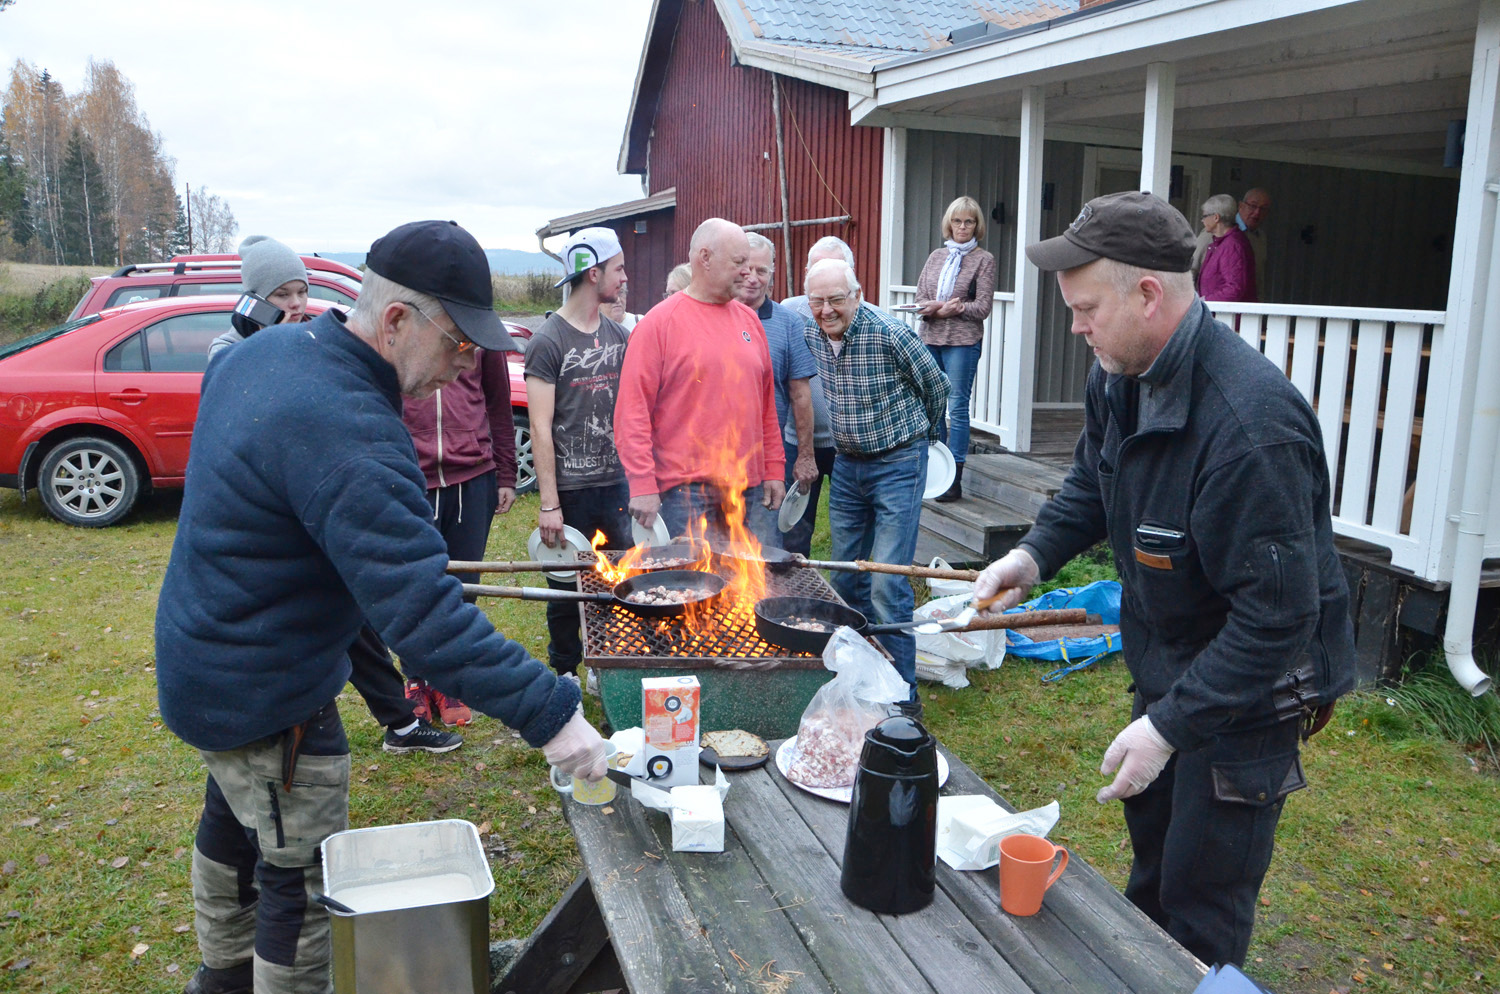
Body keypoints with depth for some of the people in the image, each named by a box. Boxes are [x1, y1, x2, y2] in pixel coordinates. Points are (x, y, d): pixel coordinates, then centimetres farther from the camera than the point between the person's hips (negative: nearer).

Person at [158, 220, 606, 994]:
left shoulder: (263, 350, -4)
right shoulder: (348, 435, -35)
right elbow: (426, 617, -38)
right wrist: (548, 713, -35)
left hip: (203, 659, 11)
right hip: (267, 697, -11)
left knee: (234, 821, 30)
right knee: (304, 878, 7)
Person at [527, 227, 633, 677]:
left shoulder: (619, 336, 10)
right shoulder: (548, 341, -8)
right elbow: (541, 427, -11)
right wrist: (549, 504, -14)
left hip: (616, 483, 5)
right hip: (570, 488, -5)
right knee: (567, 589, 7)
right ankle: (564, 677, 24)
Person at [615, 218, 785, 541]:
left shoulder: (749, 320, 13)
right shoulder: (659, 322, -5)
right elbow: (633, 411, -9)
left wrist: (774, 469, 13)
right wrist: (642, 485, -15)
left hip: (748, 488, 6)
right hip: (686, 491, -6)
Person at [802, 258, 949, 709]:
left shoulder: (890, 334, -19)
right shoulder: (811, 337, -1)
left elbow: (936, 387, -3)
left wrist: (919, 436, 12)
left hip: (897, 464, -6)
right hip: (847, 464, 7)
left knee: (887, 586, -11)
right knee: (847, 578, 13)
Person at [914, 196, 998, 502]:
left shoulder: (983, 260, 2)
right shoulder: (936, 257, 15)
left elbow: (983, 306, -6)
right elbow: (921, 299, 10)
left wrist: (939, 308, -9)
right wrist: (943, 307, -12)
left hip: (963, 342, -5)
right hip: (931, 339, 5)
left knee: (957, 407, -6)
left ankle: (954, 478, -4)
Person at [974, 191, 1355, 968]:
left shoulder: (1248, 424, -35)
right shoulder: (1120, 376, -6)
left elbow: (1277, 614, -31)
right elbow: (1093, 482, 12)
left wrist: (1169, 725, -28)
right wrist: (1035, 553, -5)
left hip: (1248, 683, -9)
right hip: (1165, 659, 9)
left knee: (1202, 902, 7)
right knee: (1151, 844, 28)